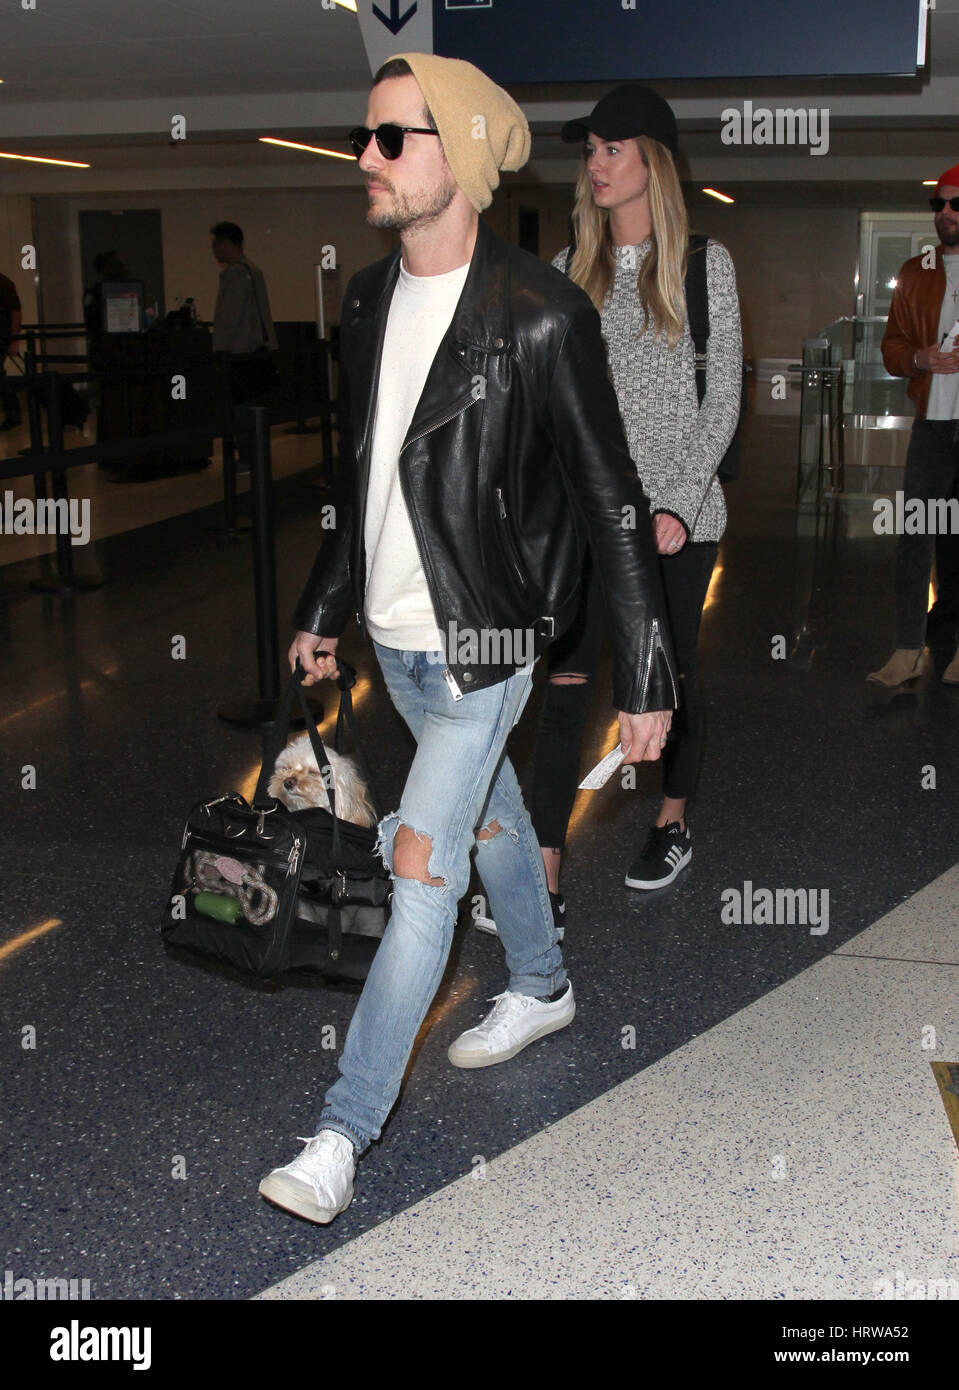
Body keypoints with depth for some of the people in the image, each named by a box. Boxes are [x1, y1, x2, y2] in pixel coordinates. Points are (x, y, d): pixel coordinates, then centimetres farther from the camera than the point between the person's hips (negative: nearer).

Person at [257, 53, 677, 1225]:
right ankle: (540, 988, 46)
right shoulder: (370, 300, 4)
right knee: (487, 815, 23)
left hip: (480, 646, -7)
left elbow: (611, 505, -15)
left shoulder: (540, 318, -18)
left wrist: (645, 676, -14)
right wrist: (325, 605, 20)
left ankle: (343, 1136, 3)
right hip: (395, 634, 7)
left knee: (421, 873, -6)